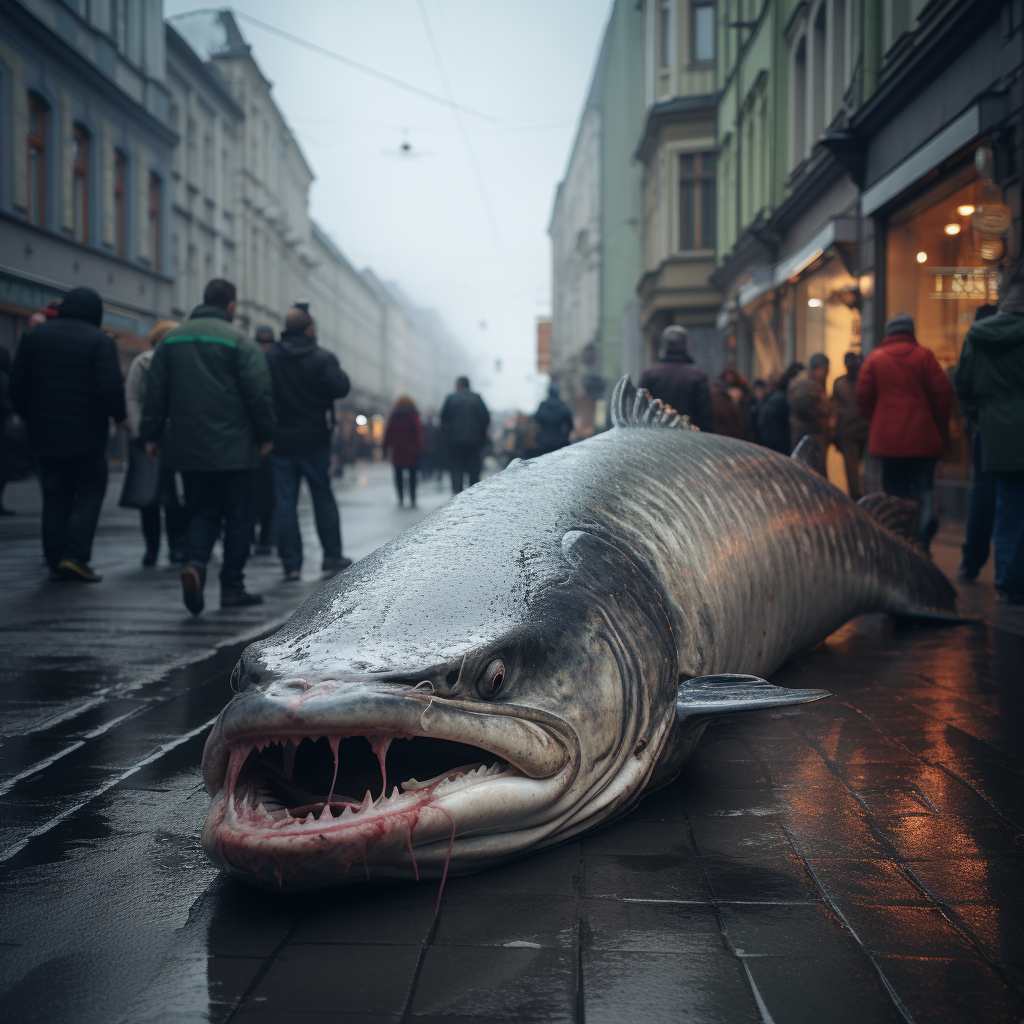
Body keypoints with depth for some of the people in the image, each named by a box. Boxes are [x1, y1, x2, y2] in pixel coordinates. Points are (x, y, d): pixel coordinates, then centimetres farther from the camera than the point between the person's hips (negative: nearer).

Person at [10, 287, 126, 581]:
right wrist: (120, 415, -1)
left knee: (54, 497, 12)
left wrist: (31, 417, 17)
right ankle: (75, 556, -8)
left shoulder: (34, 336, 7)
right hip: (86, 436, -5)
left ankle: (55, 562, 12)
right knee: (89, 493, 5)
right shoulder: (100, 341, -9)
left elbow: (17, 384, 7)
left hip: (45, 435, 5)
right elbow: (110, 388, -18)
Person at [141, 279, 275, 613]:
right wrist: (265, 435, -1)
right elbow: (259, 392, -10)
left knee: (201, 512, 12)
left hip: (188, 448, 4)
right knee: (238, 516, 5)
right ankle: (232, 586, 7)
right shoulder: (239, 341, -6)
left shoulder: (170, 340, 10)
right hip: (233, 448, -4)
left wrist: (151, 435, 15)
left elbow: (155, 392, 10)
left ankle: (195, 563, -14)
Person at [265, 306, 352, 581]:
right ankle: (332, 555, 14)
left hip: (280, 441, 2)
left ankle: (291, 562, 3)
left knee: (284, 502, 4)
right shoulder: (322, 358, -8)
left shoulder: (268, 359, 1)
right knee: (323, 498, 10)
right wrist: (340, 373, 4)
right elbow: (340, 388, -14)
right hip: (314, 440, -2)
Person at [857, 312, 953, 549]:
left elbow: (863, 397, 4)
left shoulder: (875, 358, 4)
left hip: (888, 438, 1)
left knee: (895, 488, 11)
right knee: (922, 486, 4)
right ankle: (926, 515, -27)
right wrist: (941, 428, 9)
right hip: (923, 438, -1)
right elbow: (942, 393, -3)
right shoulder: (923, 355, 0)